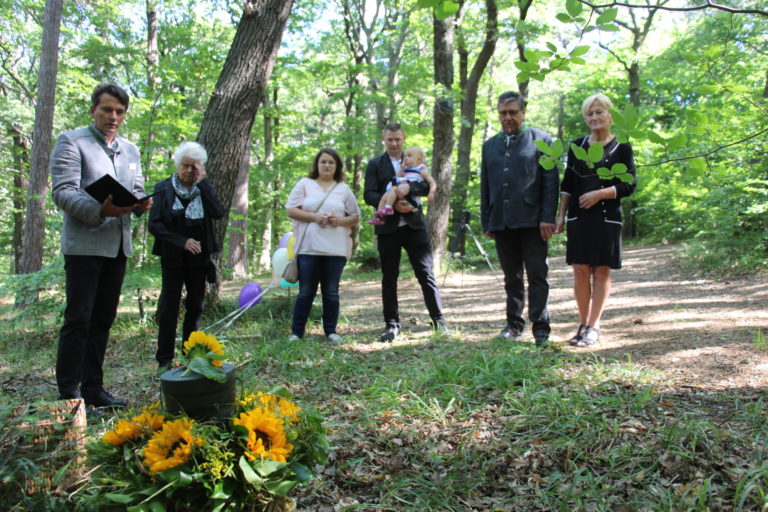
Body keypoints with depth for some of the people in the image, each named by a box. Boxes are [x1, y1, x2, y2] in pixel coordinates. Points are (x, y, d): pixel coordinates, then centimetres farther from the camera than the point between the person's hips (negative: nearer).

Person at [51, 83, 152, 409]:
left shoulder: (130, 150, 19)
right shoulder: (71, 141, -1)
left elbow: (137, 191, 20)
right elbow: (63, 192, -11)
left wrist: (141, 204, -5)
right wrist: (100, 210, -28)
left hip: (118, 245, 6)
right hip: (84, 244, -6)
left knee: (103, 320, 10)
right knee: (78, 319, -5)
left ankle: (93, 388, 19)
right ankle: (68, 393, 4)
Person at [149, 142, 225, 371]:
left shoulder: (205, 188, 7)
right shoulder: (163, 188, 0)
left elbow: (218, 213, -12)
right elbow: (154, 224, -7)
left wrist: (202, 182, -12)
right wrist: (182, 241, -17)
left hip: (198, 257, 3)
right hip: (173, 257, -2)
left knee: (196, 307, 7)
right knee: (169, 307, -3)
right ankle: (165, 359, 5)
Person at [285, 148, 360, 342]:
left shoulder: (344, 189, 12)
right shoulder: (304, 184, 8)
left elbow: (355, 217, 13)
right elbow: (290, 210, 1)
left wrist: (341, 221, -8)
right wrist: (314, 217, -12)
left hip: (336, 249, 2)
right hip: (308, 247, -1)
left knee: (331, 291, 7)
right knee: (306, 292, 2)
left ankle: (331, 331, 18)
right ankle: (296, 331, 11)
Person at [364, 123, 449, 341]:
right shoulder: (375, 164, 8)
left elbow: (427, 186, -1)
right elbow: (369, 195, -3)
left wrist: (408, 186, -21)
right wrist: (393, 205, -18)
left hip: (414, 225, 0)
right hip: (387, 227, 0)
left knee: (426, 273, -2)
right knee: (389, 278, 5)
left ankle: (439, 321, 5)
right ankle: (392, 325, 13)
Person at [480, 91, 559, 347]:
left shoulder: (541, 140, 4)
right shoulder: (490, 145, 17)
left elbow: (551, 181, -2)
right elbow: (485, 186, 17)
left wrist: (547, 218, -11)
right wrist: (486, 222, 11)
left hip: (532, 221, -4)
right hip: (502, 222, 4)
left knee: (537, 275, -2)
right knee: (511, 277, 10)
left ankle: (540, 327, 4)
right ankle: (514, 325, 18)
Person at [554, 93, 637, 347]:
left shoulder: (621, 147, 2)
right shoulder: (577, 146, 11)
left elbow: (629, 184, -2)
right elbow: (567, 183, 13)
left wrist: (599, 194, -14)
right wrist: (560, 215, 7)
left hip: (607, 217, -2)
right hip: (579, 217, 2)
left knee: (602, 271, 0)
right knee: (580, 271, 0)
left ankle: (594, 326, 5)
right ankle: (583, 323, 10)